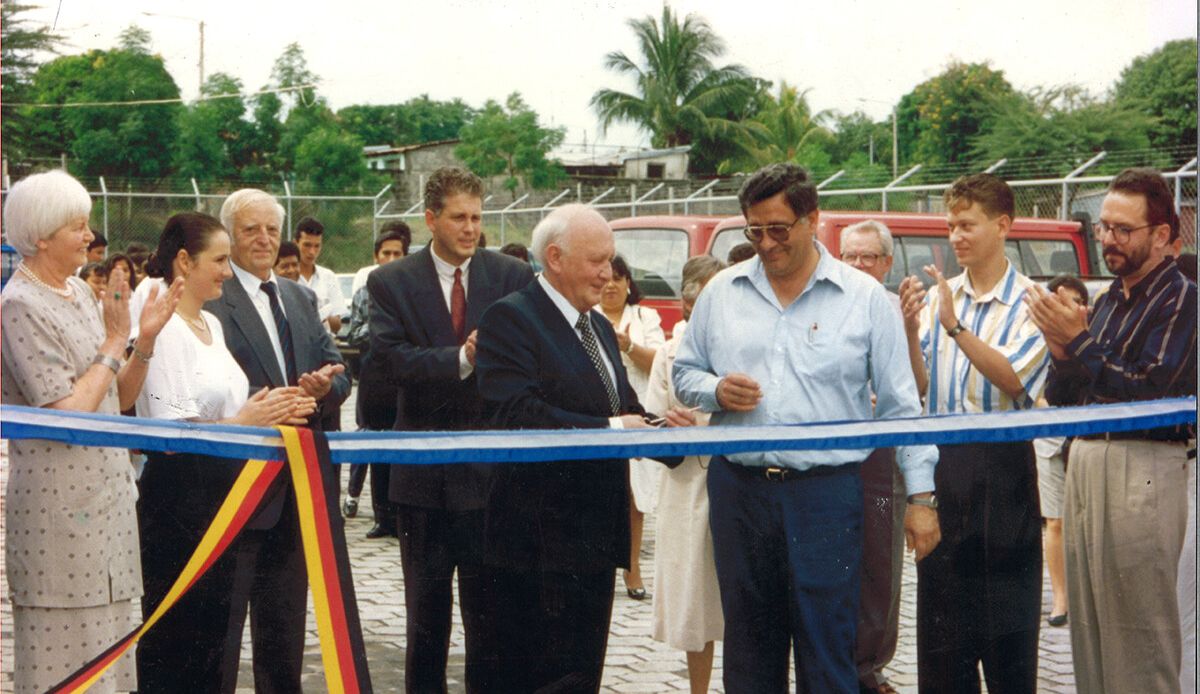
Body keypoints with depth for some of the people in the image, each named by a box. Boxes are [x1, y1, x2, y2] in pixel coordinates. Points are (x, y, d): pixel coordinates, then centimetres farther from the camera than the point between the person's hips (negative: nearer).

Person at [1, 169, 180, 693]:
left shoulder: (80, 292, 11)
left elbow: (119, 399, 13)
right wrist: (114, 344, -11)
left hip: (106, 497, 8)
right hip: (59, 507, -8)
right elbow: (69, 413, -20)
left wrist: (145, 341, -2)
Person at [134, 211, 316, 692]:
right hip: (178, 501, -9)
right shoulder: (163, 330, -14)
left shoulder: (211, 324, 13)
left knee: (217, 630, 12)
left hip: (222, 496, 9)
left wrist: (272, 412, 5)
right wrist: (243, 423, -22)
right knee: (177, 639, -1)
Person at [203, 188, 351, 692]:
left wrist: (323, 386, -12)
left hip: (294, 491, 7)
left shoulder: (300, 298, 15)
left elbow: (338, 370, 10)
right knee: (220, 627, -1)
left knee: (284, 626, 17)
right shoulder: (210, 300, -10)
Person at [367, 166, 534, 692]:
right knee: (426, 615, 14)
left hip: (491, 470, 0)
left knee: (489, 614, 8)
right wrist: (460, 359, -24)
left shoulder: (513, 278, 0)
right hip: (424, 472, 0)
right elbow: (384, 356, -15)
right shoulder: (391, 282, -1)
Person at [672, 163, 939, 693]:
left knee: (828, 650, 0)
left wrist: (920, 495, -2)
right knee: (749, 648, 12)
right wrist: (715, 390, -7)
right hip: (738, 488, 3)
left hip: (827, 492, -3)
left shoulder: (864, 297, 1)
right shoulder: (721, 292, 9)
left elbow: (901, 405, 2)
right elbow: (684, 373, 17)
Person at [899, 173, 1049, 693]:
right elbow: (920, 388, 5)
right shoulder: (939, 296, 10)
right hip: (941, 459, 5)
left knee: (1007, 610, 2)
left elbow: (1014, 380, -18)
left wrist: (955, 327, -24)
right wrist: (909, 330, -11)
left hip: (1001, 461, -5)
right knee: (941, 606, 10)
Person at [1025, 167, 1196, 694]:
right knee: (1088, 622, 11)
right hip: (1086, 462, 8)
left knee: (1138, 627, -4)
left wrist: (1078, 343, -17)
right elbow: (1060, 400, 16)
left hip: (1142, 468, -8)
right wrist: (1061, 352, -4)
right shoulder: (1108, 300, 17)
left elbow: (1149, 392, -17)